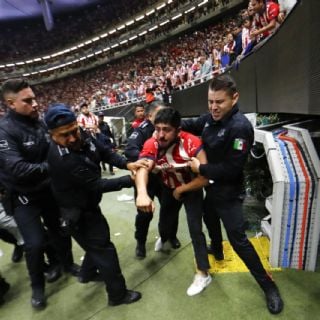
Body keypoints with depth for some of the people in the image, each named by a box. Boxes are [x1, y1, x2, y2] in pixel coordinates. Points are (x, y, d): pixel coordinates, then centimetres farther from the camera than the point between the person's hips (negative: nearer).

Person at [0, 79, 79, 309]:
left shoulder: (40, 122, -3)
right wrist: (49, 166, -23)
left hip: (48, 188, 5)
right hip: (23, 196, -5)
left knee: (60, 229, 18)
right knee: (36, 243, -1)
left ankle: (67, 263, 45)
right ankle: (37, 286, 28)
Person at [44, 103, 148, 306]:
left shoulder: (82, 135, -12)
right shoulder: (62, 160, -35)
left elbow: (106, 152, -7)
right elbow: (97, 185, -30)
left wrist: (127, 164, -24)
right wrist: (130, 180, -24)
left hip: (87, 204, 9)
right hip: (78, 212, -8)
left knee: (97, 240, 28)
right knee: (103, 248, 4)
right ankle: (118, 294, 26)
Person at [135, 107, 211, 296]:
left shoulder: (191, 143, -35)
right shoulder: (151, 144, -27)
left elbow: (205, 176, -35)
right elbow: (142, 168, -44)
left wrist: (182, 189, -24)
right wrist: (142, 193, -64)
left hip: (192, 189, -3)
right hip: (169, 189, 3)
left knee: (195, 229, -9)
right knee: (164, 223, 18)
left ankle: (203, 274, 14)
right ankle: (163, 238, 58)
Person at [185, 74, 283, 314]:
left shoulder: (240, 127, -28)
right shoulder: (210, 118, -4)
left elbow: (232, 169, -30)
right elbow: (191, 126, 18)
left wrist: (200, 168, -20)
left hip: (229, 192, -8)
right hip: (212, 185, 8)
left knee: (237, 238, -2)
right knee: (209, 218, 28)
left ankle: (269, 286, 19)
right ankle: (217, 249, 58)